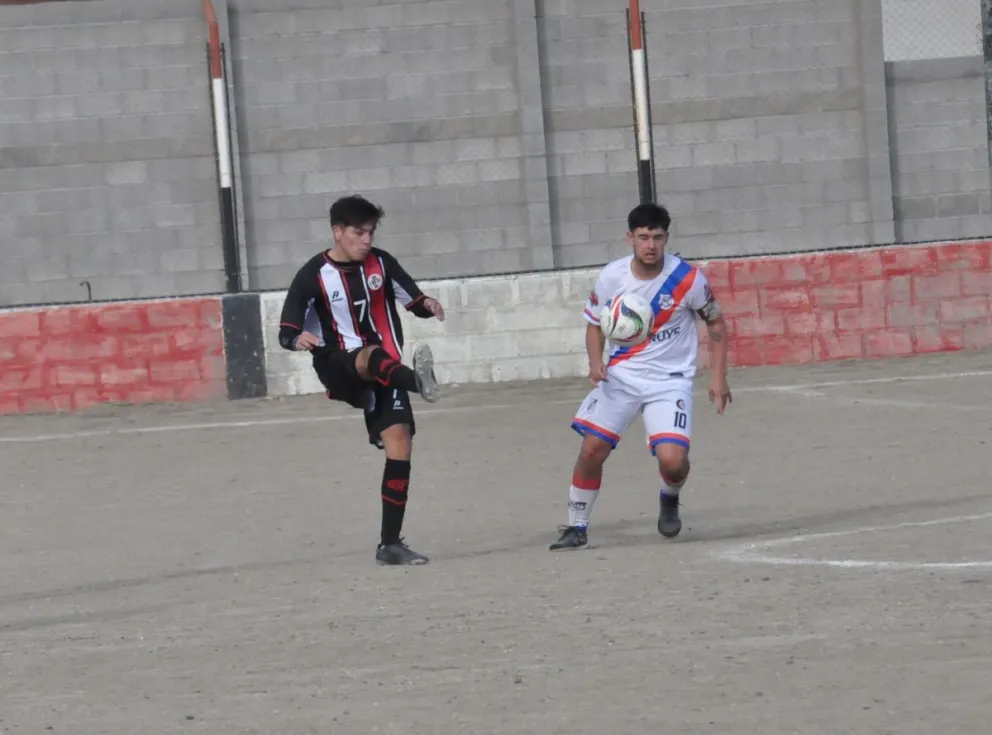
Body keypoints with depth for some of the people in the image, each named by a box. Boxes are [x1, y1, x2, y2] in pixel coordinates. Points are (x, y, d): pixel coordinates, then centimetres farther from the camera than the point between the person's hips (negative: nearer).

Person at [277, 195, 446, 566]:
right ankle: (417, 382, -72)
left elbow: (414, 300, 12)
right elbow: (287, 331, -6)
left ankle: (390, 542, -4)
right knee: (371, 355, -39)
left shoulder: (381, 263, 4)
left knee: (399, 444, -9)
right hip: (339, 368, -4)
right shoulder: (315, 275, -7)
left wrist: (427, 305, -12)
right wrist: (298, 339, -31)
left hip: (385, 368, 4)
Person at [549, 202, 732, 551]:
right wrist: (596, 362, -11)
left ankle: (669, 499, 18)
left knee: (672, 459, -19)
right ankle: (576, 528, 11)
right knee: (592, 449, -7)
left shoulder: (687, 279, -13)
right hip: (621, 375, 2)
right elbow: (595, 323, 8)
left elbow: (716, 323, 2)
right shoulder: (611, 277, -8)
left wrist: (718, 377, -4)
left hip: (670, 379, -2)